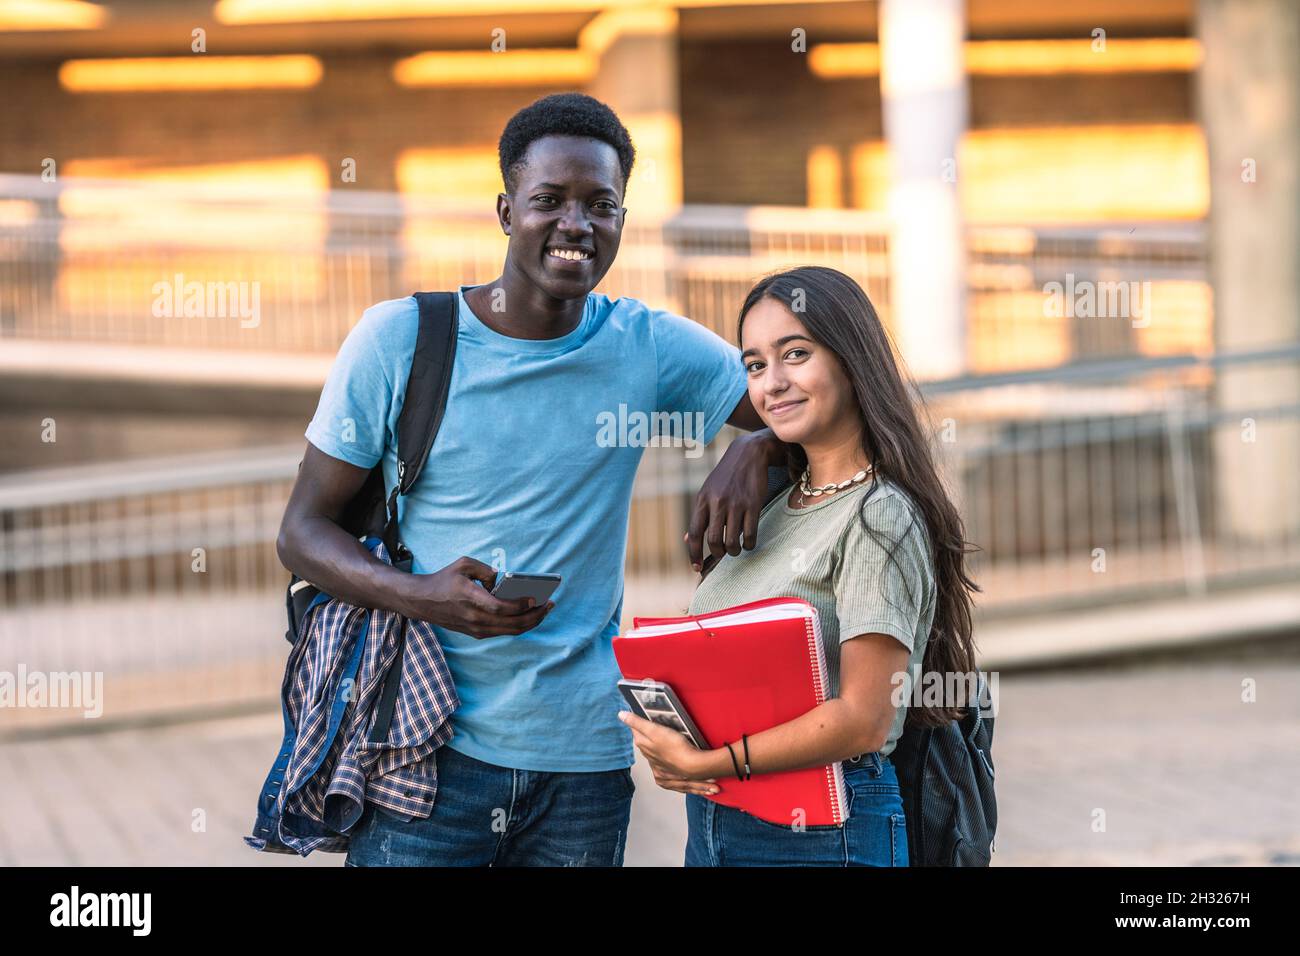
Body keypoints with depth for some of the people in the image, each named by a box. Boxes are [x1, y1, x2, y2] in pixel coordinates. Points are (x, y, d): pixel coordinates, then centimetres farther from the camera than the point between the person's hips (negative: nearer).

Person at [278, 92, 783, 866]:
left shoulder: (653, 349, 2)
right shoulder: (398, 339, -3)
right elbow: (303, 530, -1)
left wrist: (755, 451, -15)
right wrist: (422, 596, -19)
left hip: (586, 755, 2)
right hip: (426, 745, -2)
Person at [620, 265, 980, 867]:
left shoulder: (880, 517, -14)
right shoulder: (775, 506, 10)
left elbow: (865, 721, -21)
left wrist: (704, 764, -18)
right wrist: (668, 752, -5)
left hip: (820, 836, -7)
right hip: (713, 823, 8)